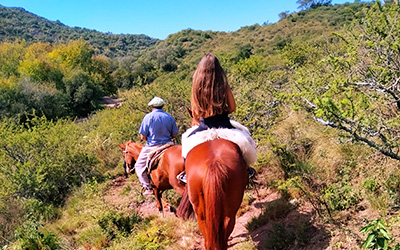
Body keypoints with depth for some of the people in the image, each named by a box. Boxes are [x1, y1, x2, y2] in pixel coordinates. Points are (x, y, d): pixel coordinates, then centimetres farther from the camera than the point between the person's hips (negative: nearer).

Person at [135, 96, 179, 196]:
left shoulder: (148, 117, -9)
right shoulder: (169, 117, 2)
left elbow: (143, 137, -10)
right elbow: (174, 135, 5)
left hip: (152, 148, -4)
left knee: (139, 166, 11)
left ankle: (148, 188, 3)